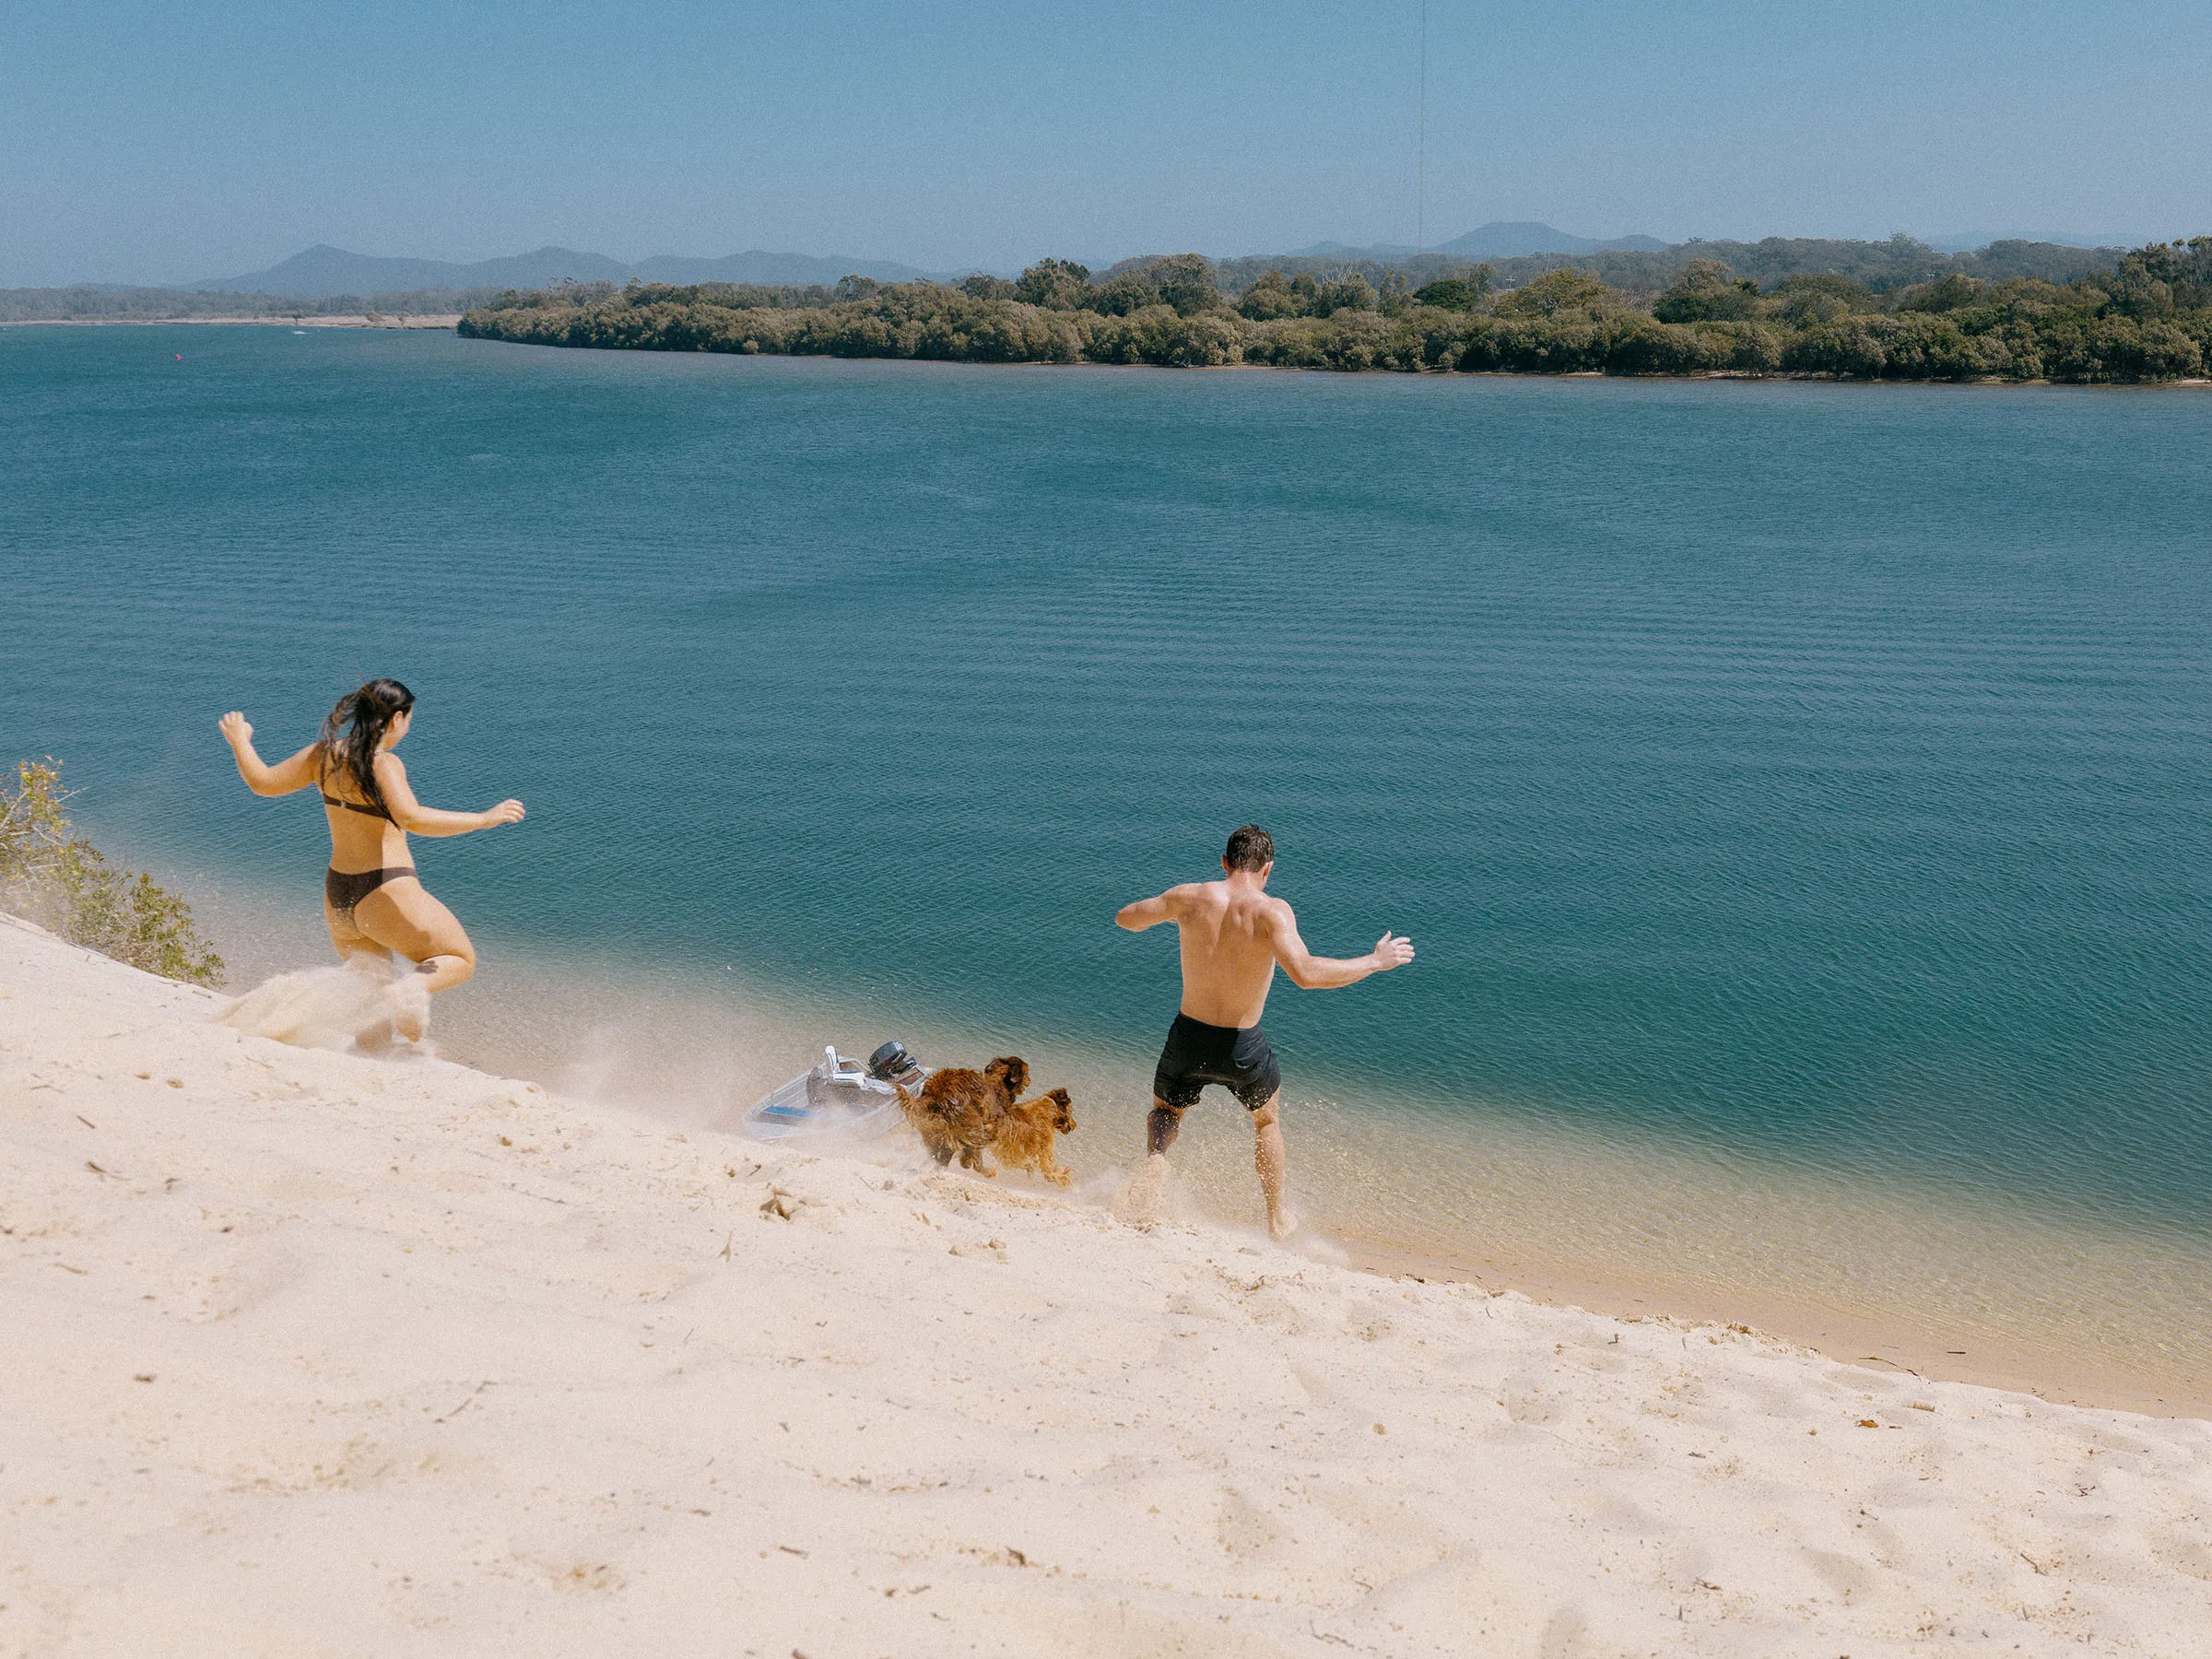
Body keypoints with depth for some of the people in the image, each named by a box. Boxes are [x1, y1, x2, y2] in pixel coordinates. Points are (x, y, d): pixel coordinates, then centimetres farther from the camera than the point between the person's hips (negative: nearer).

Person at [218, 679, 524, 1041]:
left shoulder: (325, 754, 2)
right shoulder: (383, 764, -18)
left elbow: (262, 781, 11)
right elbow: (412, 819, -33)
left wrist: (238, 740, 29)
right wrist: (485, 819, -29)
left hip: (337, 897, 7)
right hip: (388, 897, -7)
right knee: (461, 960, 10)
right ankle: (406, 992, -18)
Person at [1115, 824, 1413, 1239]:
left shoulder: (1190, 897, -9)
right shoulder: (1271, 912, -19)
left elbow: (1125, 918, 5)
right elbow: (1305, 974, -33)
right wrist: (1375, 961, -23)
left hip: (1188, 1037, 1)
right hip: (1243, 1049, -1)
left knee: (1165, 1111, 31)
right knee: (1267, 1121, 30)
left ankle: (1155, 1157, -2)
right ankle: (1277, 1217, 39)